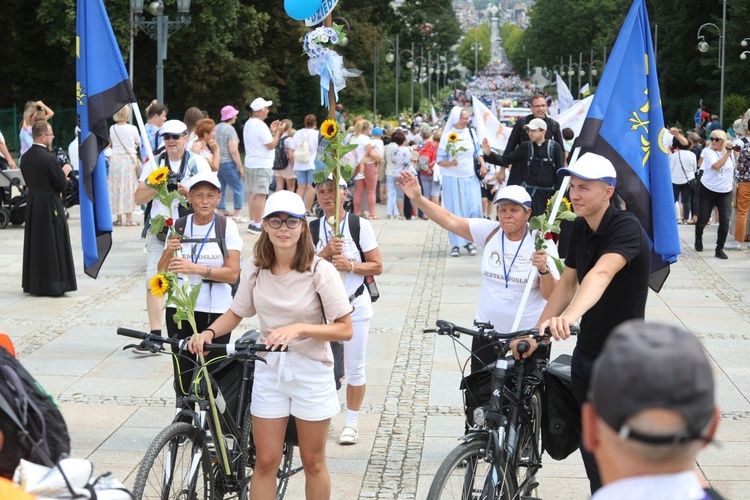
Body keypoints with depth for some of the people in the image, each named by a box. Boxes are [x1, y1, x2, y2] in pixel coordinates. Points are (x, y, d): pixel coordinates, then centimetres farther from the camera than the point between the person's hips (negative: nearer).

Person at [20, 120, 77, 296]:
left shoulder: (25, 158, 2)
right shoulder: (49, 158, -19)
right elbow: (62, 185, -16)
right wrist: (64, 172, 4)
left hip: (32, 206, 7)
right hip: (50, 206, -7)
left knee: (34, 244, 15)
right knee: (53, 244, 2)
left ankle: (33, 284, 21)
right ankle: (53, 284, 5)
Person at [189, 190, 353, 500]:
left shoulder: (320, 271, -15)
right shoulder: (255, 269, -4)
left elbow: (345, 329, -14)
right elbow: (236, 313, 10)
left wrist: (299, 328, -27)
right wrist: (209, 332, -10)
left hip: (311, 372, -3)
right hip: (269, 370, 3)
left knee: (313, 462, 10)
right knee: (265, 462, 5)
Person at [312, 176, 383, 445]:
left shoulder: (360, 225, -4)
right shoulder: (312, 228, 2)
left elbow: (377, 266, -4)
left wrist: (350, 265, -19)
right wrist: (327, 252, -20)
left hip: (355, 304, -2)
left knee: (355, 367, 3)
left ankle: (351, 422, 16)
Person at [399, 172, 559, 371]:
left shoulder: (542, 243, -8)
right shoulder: (489, 231, -2)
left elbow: (551, 295, -10)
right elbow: (449, 220, -8)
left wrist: (544, 269, -29)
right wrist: (418, 198, -17)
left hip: (529, 335, -2)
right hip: (488, 332, 3)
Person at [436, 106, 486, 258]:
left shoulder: (471, 133, 3)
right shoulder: (447, 136, -7)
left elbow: (477, 152, 15)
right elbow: (440, 160, -7)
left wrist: (483, 164, -2)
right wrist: (449, 163, -26)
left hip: (471, 178, 3)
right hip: (452, 179, -3)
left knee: (473, 210, -3)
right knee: (455, 212, 0)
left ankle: (468, 240, 12)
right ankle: (456, 244, 9)